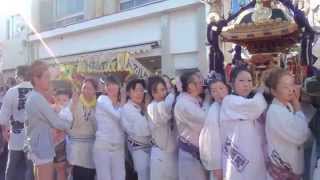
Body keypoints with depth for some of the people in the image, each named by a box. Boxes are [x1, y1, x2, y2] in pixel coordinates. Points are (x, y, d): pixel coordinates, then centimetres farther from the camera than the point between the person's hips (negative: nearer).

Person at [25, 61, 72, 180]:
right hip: (42, 146, -10)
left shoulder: (32, 97, 12)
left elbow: (27, 123, 19)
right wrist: (69, 125, 0)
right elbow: (56, 122, -17)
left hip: (38, 144, 10)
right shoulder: (38, 98, -19)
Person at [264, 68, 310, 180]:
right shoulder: (275, 111, -23)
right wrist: (297, 105, -18)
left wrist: (295, 104, -8)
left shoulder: (289, 106, 3)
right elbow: (300, 136, -26)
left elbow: (306, 133, 0)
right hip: (282, 167, -8)